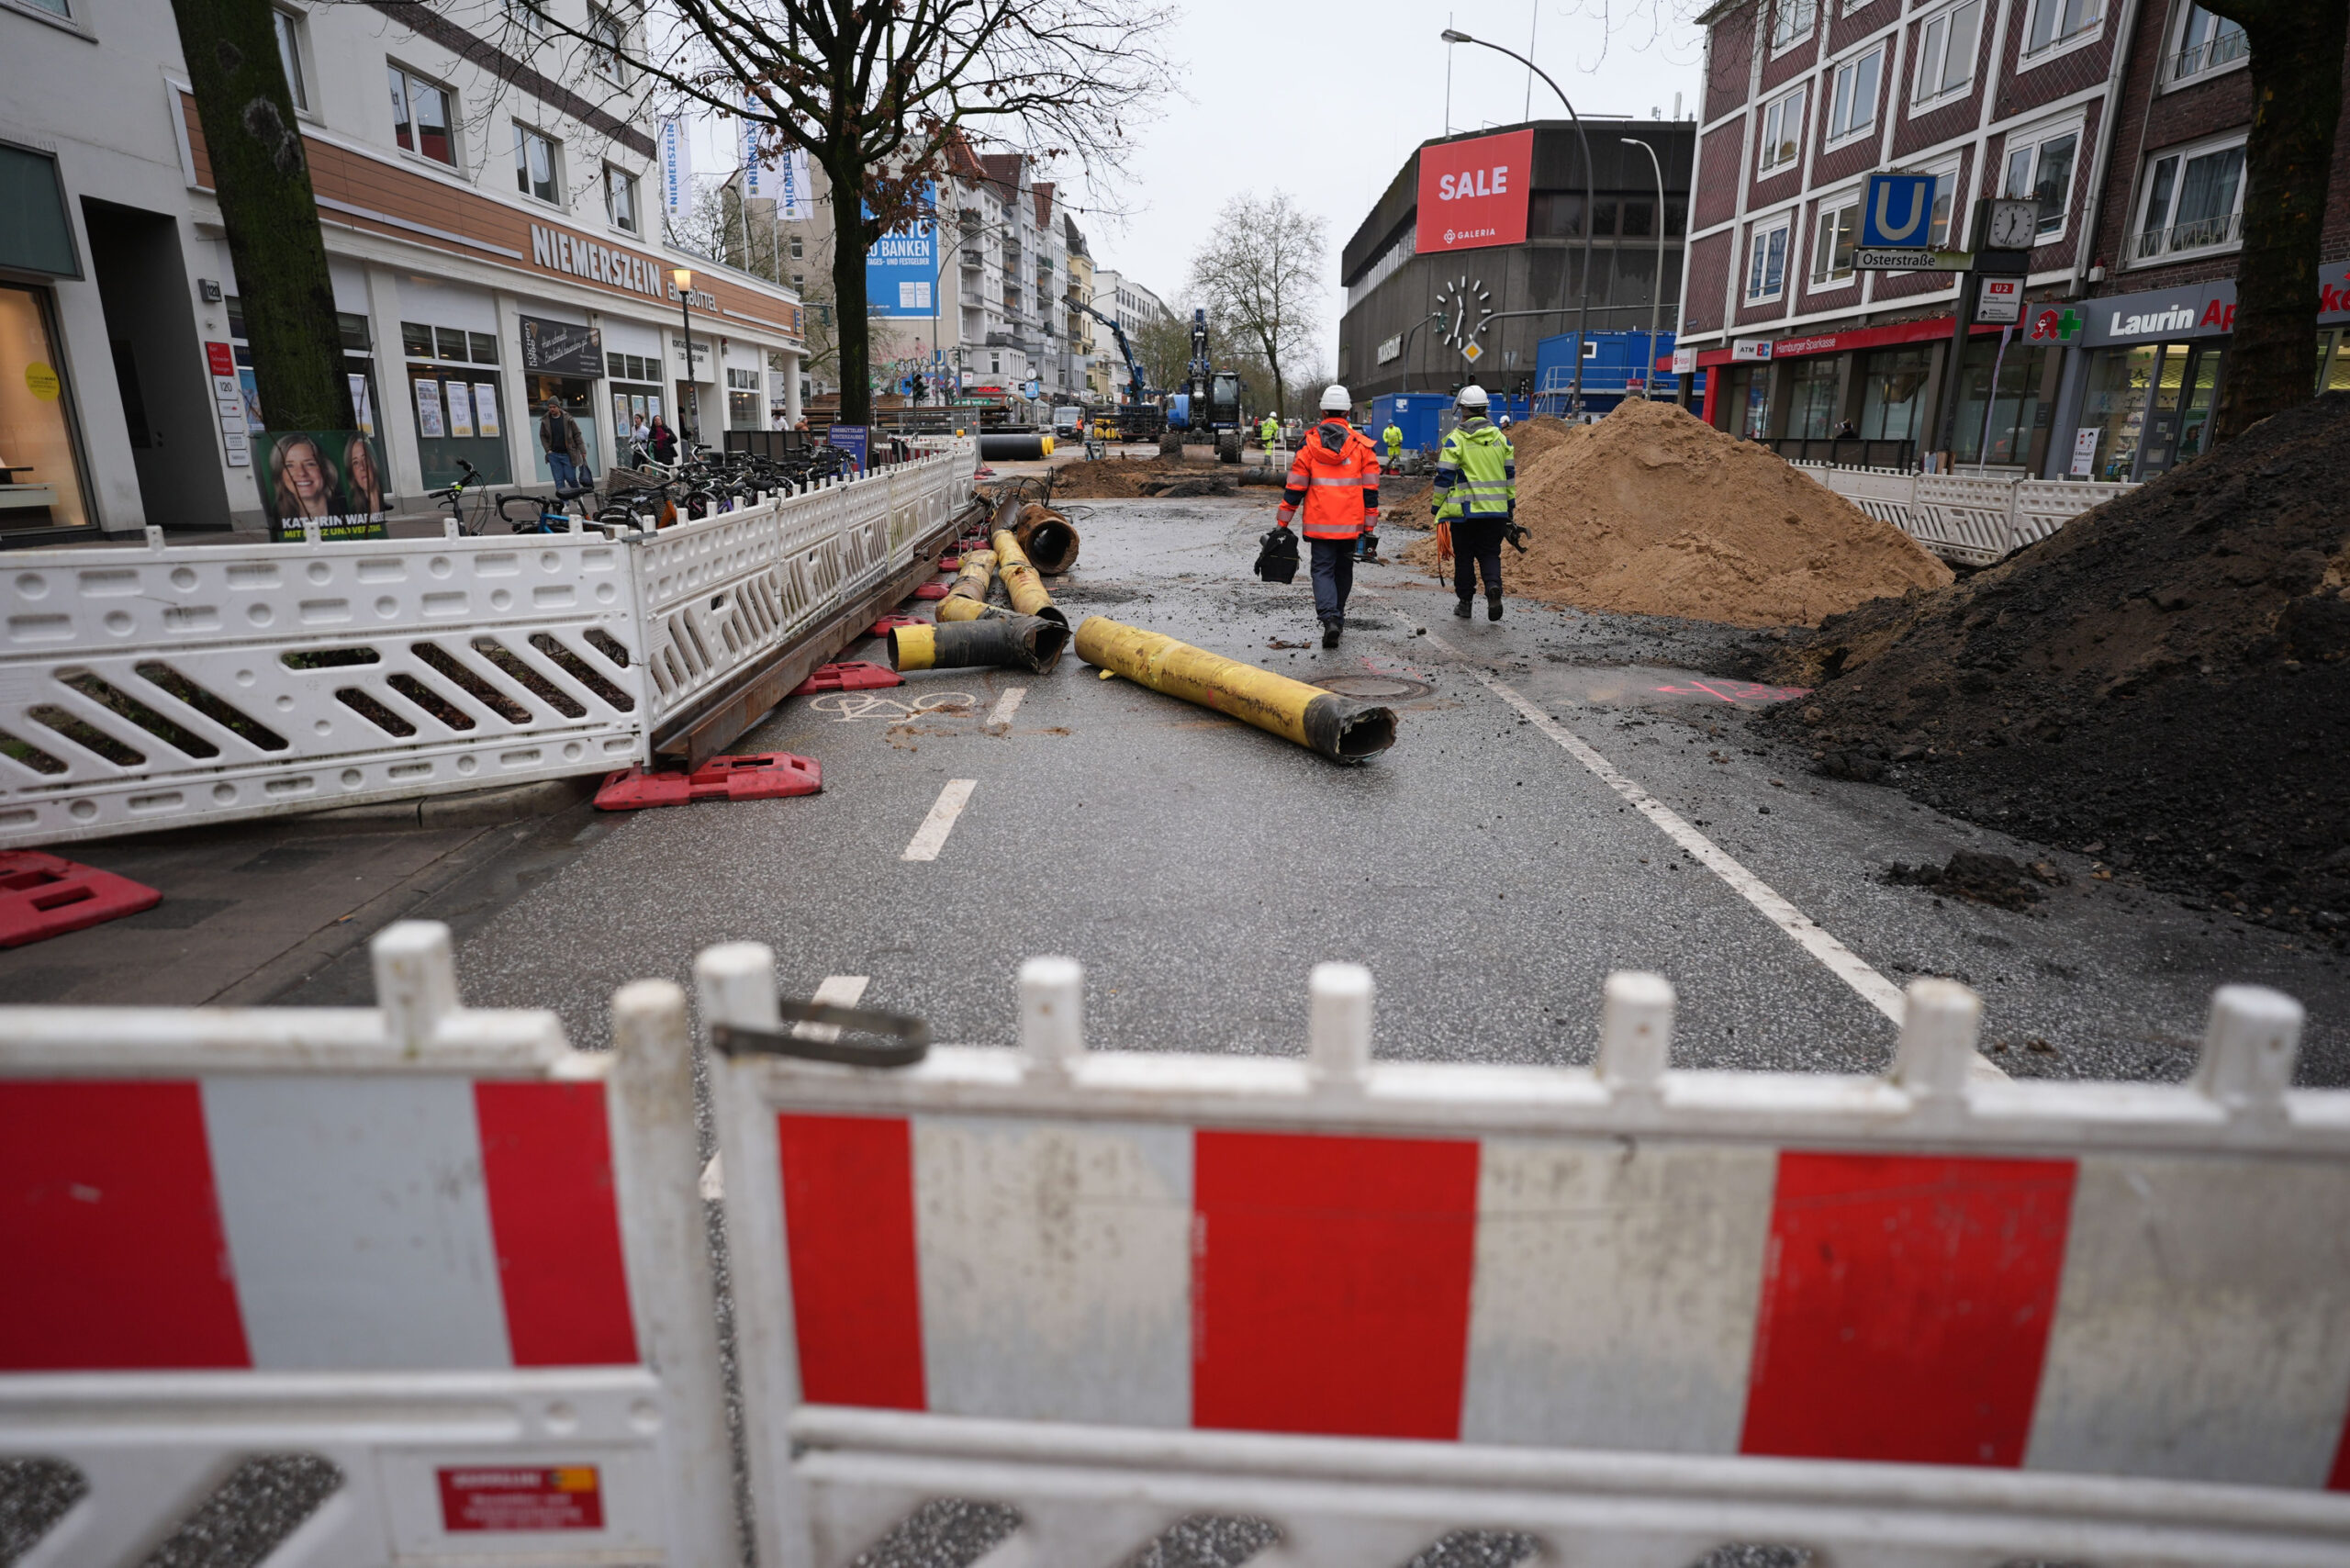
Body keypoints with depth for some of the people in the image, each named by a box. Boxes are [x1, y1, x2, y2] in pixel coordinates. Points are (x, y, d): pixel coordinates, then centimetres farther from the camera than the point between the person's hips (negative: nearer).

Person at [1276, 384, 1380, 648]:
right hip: (1350, 524, 2)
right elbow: (1370, 489, 1)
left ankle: (1330, 618, -19)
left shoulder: (1309, 443, -2)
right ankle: (1337, 617, 30)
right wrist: (1370, 527, 6)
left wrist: (1283, 522, 4)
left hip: (1319, 523, -2)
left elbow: (1295, 487, -2)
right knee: (1343, 570, 17)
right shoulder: (1361, 445, 2)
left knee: (1323, 570, 2)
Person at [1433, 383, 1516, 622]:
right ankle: (1494, 586, -16)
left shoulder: (1455, 440, -8)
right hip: (1496, 511, 3)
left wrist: (1437, 506, 2)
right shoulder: (1500, 438, 7)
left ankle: (1465, 602, 14)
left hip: (1465, 510, -3)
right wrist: (1510, 504, 20)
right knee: (1490, 553, 11)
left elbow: (1444, 477, -8)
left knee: (1464, 557, 9)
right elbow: (1510, 474, 12)